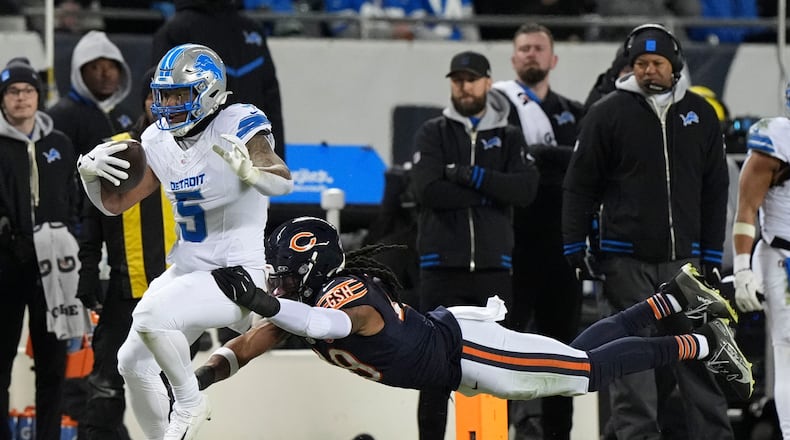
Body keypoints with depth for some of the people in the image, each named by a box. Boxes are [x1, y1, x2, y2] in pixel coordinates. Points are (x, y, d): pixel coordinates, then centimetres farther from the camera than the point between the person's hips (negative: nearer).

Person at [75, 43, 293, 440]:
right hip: (185, 271, 8)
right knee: (133, 364, 10)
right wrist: (90, 171, -10)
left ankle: (189, 403, -5)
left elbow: (283, 182, -32)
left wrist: (249, 170, -54)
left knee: (151, 316, -27)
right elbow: (114, 204, 11)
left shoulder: (237, 126, -16)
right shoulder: (159, 140, 5)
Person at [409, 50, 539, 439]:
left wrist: (472, 176, -14)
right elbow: (429, 190, -10)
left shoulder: (509, 138, 11)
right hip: (443, 266, -2)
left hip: (494, 266, 2)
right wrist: (488, 194, -10)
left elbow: (525, 189, -7)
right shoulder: (433, 134, 6)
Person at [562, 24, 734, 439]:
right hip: (626, 260, -2)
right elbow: (580, 184, 2)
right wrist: (576, 248, -3)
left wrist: (712, 255, 11)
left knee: (698, 353, 2)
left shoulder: (699, 114, 9)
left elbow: (715, 190, 14)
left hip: (684, 258, 2)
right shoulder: (608, 113, 0)